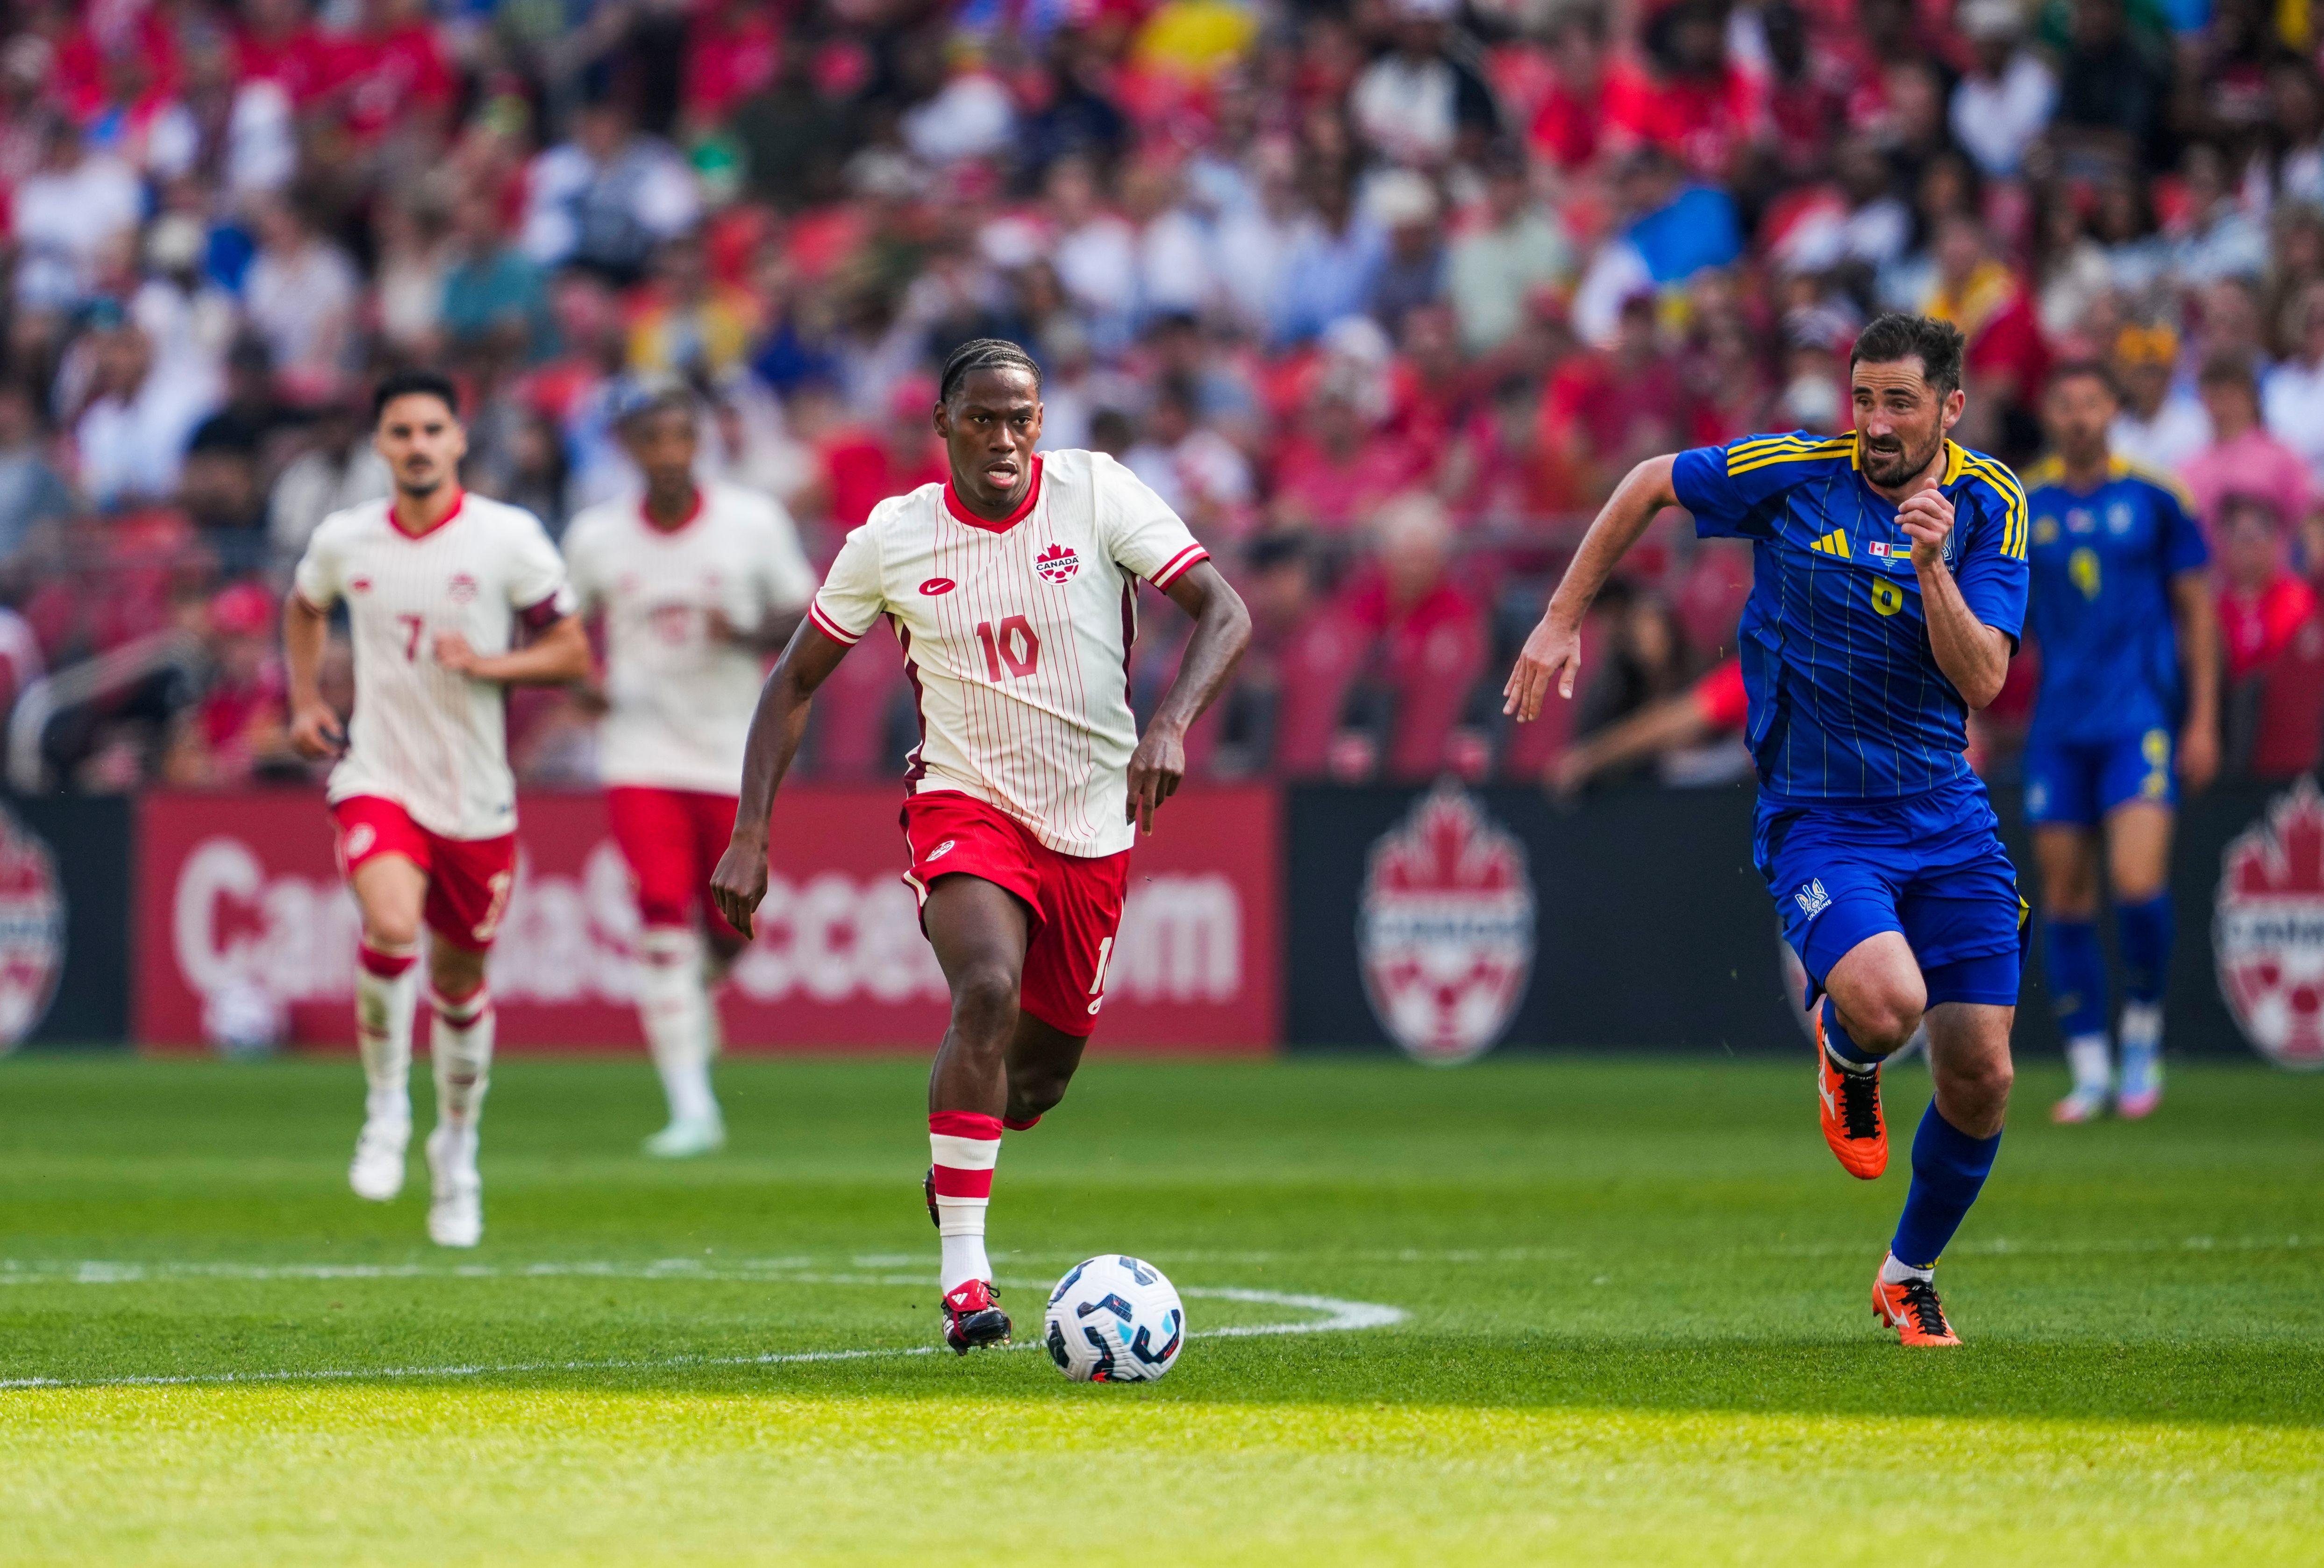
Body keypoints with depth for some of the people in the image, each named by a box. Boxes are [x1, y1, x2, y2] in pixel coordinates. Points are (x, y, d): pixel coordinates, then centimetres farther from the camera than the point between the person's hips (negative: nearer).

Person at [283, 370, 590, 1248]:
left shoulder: (509, 539, -7)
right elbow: (304, 609, 23)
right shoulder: (343, 541, 0)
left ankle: (457, 1150, 35)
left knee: (461, 980, 11)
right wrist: (306, 704, 11)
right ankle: (386, 1107, -4)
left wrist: (488, 664, -19)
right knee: (391, 927, -27)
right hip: (376, 778, 0)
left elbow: (572, 654, -2)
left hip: (475, 796, 0)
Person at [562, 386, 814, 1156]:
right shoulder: (595, 537, 0)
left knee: (727, 927, 5)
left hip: (734, 753, 1)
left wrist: (747, 633, -17)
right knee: (662, 917, -14)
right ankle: (692, 1109, -13)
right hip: (642, 753, -1)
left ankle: (701, 995, 44)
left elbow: (805, 616, 3)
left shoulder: (754, 522, -3)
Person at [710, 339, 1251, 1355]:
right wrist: (749, 837, -5)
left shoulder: (1097, 493, -7)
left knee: (1044, 1068, 9)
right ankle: (963, 1273, -28)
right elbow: (795, 682, 5)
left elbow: (1223, 612, -11)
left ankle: (958, 1161, 47)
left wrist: (1171, 724, -30)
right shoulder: (892, 538, -4)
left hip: (1094, 822, 2)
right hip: (965, 804, -2)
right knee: (988, 991, -30)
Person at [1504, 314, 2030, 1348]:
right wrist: (1562, 621, 6)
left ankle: (1910, 1273, 28)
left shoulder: (1992, 507, -3)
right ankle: (1842, 1051, 10)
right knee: (1885, 1003, -30)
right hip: (1818, 815, -3)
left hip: (1946, 816, 3)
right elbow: (1650, 485, 7)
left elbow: (1980, 683, -11)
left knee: (1980, 1079, 1)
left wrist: (1933, 566, -25)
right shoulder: (1795, 474, -9)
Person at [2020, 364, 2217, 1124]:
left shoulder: (2155, 498, 1)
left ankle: (2144, 1034, 6)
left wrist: (2203, 720, 1)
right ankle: (2089, 1070, 9)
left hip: (2142, 719, -3)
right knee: (2064, 895, 1)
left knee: (2138, 883, -16)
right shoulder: (2022, 508, 5)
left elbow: (2197, 612, 6)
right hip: (2059, 730, 3)